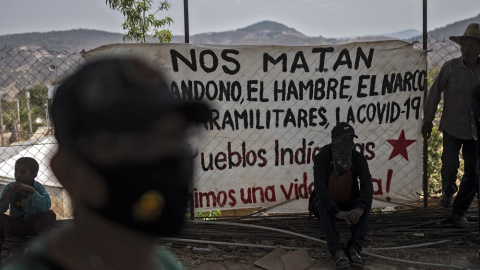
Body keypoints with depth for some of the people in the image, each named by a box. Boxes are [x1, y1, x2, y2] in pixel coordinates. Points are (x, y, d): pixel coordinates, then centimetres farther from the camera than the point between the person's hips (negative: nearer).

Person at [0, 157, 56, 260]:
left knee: (50, 214, -30)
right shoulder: (10, 187, -3)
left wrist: (31, 190, -30)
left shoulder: (38, 187, -8)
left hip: (34, 224, -1)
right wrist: (9, 191, -23)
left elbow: (46, 206, -27)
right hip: (16, 226, 2)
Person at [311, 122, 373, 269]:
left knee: (366, 201, -28)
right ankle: (338, 251, -44)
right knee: (322, 203, -36)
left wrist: (360, 208, -49)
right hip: (327, 206, -2)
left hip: (349, 206, 2)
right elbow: (319, 186, -36)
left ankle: (354, 248, -35)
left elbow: (367, 184, -30)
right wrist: (336, 212, -47)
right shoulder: (322, 158, -23)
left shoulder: (359, 158, -16)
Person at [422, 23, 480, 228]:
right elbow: (435, 92, 1)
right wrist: (428, 120, 2)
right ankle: (448, 191, 24)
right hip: (452, 127, -2)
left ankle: (459, 211, 22)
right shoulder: (450, 67, -5)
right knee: (450, 164, -13)